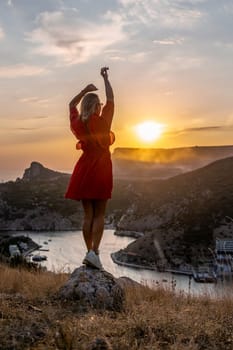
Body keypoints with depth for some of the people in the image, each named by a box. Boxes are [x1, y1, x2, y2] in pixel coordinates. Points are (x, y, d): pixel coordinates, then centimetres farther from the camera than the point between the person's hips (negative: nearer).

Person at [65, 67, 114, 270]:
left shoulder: (77, 123, 2)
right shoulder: (103, 121, -10)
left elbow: (72, 104, 21)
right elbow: (111, 99, 1)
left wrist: (84, 90, 17)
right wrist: (105, 78, 9)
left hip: (84, 170, 4)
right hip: (101, 169, -4)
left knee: (88, 214, 9)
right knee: (99, 215, 0)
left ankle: (89, 251, 10)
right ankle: (94, 251, -13)